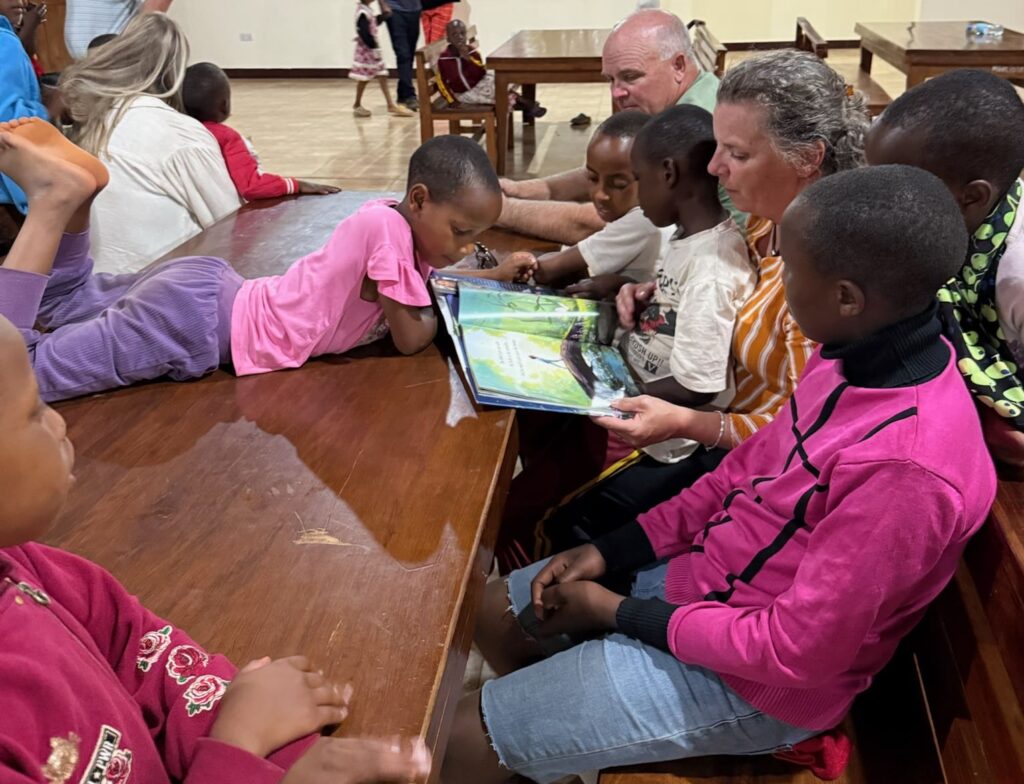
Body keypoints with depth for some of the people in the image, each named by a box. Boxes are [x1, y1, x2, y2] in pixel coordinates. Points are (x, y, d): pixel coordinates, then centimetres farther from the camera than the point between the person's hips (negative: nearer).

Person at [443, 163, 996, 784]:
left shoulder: (908, 469, -34)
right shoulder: (870, 354, -7)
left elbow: (795, 653, -26)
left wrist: (618, 614, -14)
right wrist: (611, 552, 0)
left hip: (749, 685, -8)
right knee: (494, 615, 16)